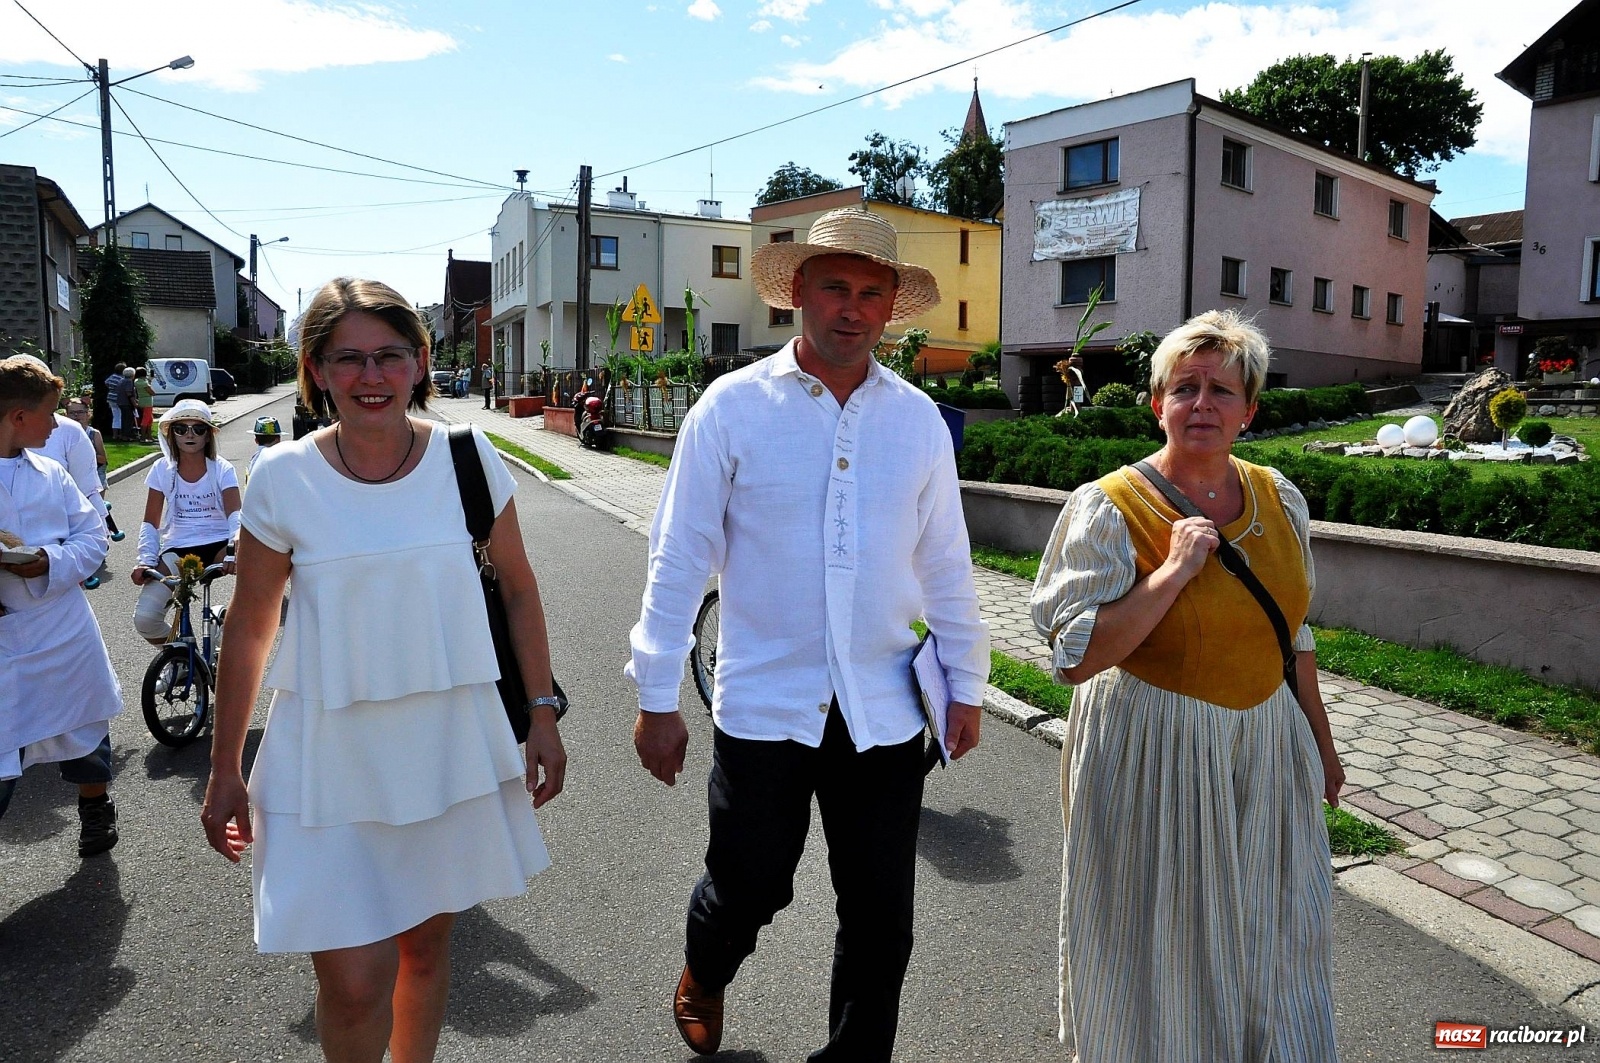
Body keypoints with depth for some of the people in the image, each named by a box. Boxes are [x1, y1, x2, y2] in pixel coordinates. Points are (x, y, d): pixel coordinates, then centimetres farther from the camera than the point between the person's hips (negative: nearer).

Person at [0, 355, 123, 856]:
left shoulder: (50, 473, 4)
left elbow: (94, 536, 4)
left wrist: (52, 562, -16)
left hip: (67, 639, 4)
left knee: (84, 732, 22)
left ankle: (95, 808, 47)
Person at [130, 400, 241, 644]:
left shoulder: (222, 469, -1)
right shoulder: (162, 469, 4)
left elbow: (234, 513, -16)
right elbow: (150, 523, 5)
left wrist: (237, 539, -38)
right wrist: (145, 559, -12)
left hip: (218, 546, -1)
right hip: (178, 549, 1)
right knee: (144, 618, -20)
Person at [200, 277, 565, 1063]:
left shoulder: (468, 457, -5)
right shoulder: (283, 479, -7)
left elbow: (518, 590, 4)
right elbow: (248, 630, 2)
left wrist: (542, 714, 1)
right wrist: (224, 772, 6)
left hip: (452, 744, 2)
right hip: (331, 755, -1)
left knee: (427, 942, 17)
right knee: (354, 981, -3)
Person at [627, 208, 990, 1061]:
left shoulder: (917, 420, 4)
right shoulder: (733, 407, -5)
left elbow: (946, 565, 9)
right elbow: (678, 558, -4)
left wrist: (966, 684, 11)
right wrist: (657, 697, -5)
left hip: (884, 711, 3)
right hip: (762, 707, -2)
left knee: (880, 923, 10)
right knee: (746, 891, 13)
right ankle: (703, 977, 48)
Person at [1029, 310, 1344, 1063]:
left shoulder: (1279, 499, 1)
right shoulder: (1109, 509, -16)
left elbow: (1292, 630, 12)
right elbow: (1073, 659, -22)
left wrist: (1320, 741, 16)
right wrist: (1173, 571, -26)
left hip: (1266, 749, 5)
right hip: (1154, 756, -5)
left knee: (1269, 940, 19)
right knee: (1162, 947, 11)